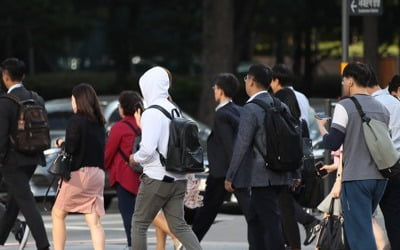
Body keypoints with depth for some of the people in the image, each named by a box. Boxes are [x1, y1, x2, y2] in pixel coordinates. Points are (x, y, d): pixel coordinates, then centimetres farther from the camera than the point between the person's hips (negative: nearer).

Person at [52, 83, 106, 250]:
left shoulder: (76, 121, -10)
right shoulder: (99, 123, 11)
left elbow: (70, 148, -15)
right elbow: (101, 147, 14)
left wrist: (61, 143, 6)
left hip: (78, 173, -6)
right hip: (97, 173, 6)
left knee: (58, 214, 11)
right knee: (94, 222, 1)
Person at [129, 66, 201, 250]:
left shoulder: (151, 113, -14)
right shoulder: (174, 110, 10)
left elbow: (147, 148, -22)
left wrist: (135, 158, -1)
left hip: (156, 178, -7)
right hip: (178, 178, 7)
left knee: (139, 224, 6)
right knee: (178, 226, 7)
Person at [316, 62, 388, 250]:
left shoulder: (345, 106, -9)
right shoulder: (382, 109, 10)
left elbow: (332, 143, -12)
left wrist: (321, 126, 8)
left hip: (356, 179, -6)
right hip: (379, 178, 6)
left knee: (360, 233, -6)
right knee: (361, 226, 19)